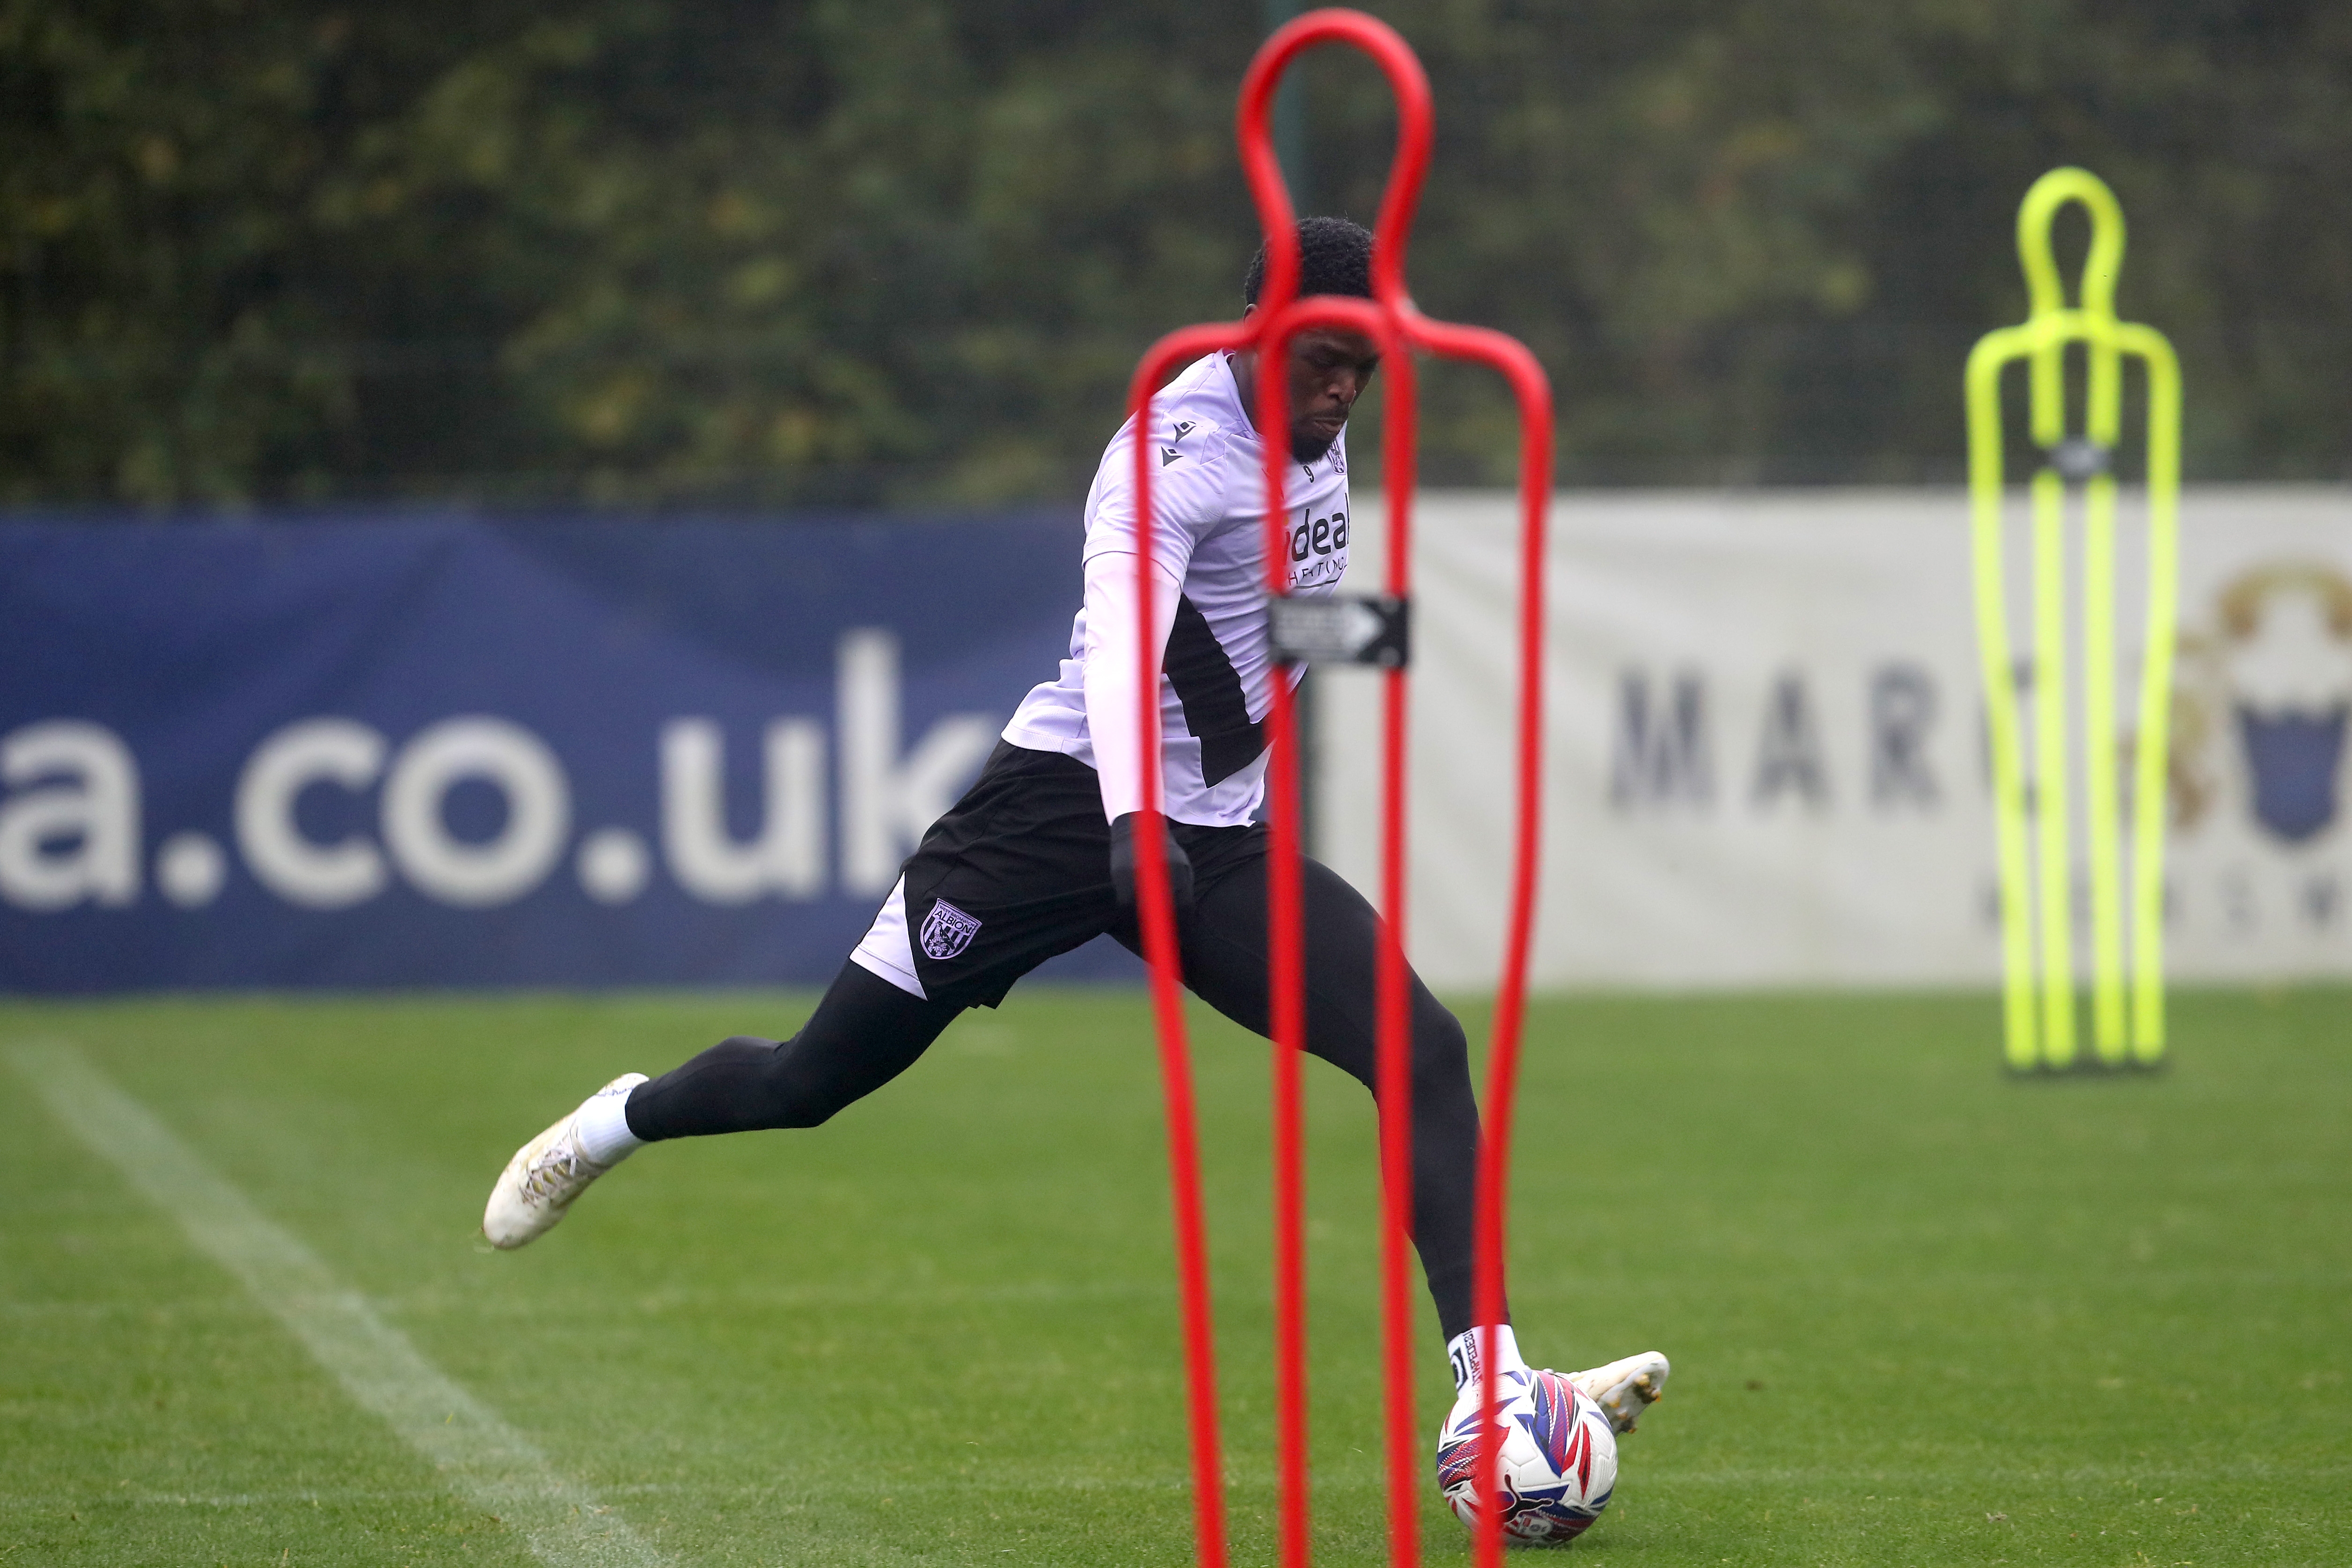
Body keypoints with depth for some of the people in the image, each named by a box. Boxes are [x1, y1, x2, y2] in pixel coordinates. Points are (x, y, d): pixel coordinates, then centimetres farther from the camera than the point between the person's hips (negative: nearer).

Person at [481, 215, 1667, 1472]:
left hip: (1219, 843, 7)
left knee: (1426, 1051, -14)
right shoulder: (1178, 451, -20)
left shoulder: (1314, 428, 7)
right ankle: (617, 1122, 32)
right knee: (811, 1081, -1)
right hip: (1075, 797, -7)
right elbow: (1120, 634, -36)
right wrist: (1134, 826, -50)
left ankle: (1491, 1393, -18)